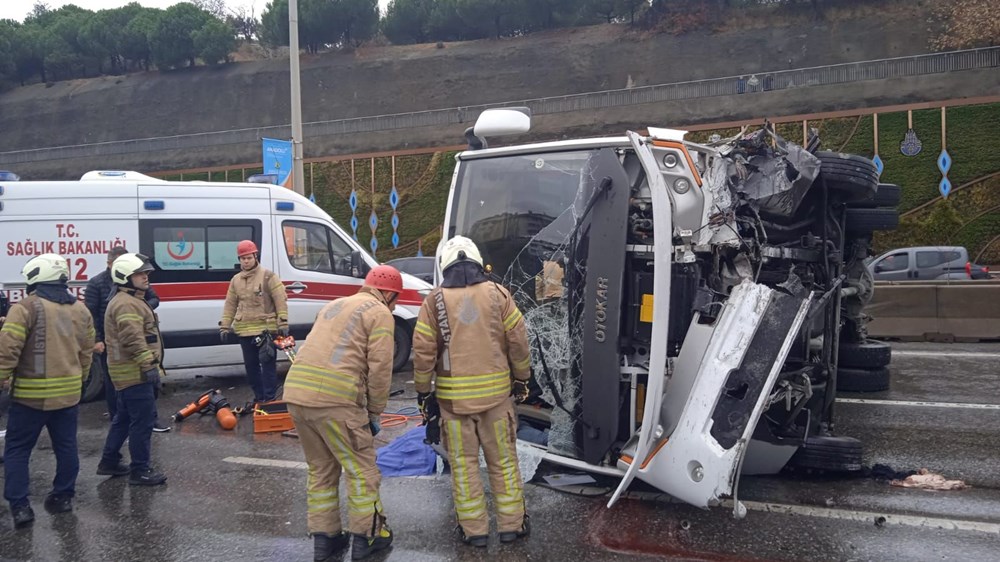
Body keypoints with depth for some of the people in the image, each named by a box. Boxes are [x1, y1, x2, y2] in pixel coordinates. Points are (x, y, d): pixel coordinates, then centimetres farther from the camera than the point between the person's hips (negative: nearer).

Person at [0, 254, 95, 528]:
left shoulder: (26, 308, -13)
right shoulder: (80, 310, 7)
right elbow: (86, 352, 13)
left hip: (31, 394, -5)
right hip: (69, 393, 5)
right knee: (66, 446, 15)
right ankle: (64, 496, 23)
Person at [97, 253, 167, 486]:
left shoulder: (132, 300, 19)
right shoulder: (126, 304, -18)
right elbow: (133, 340, -27)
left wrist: (150, 365, 25)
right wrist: (149, 365, -24)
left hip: (129, 372, 11)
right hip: (135, 373, -11)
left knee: (124, 418, 20)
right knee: (142, 421, -6)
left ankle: (109, 462, 30)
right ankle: (140, 471, 0)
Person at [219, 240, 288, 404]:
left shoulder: (268, 276, -5)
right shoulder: (236, 280, 12)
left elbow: (281, 301, -7)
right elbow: (230, 305, 16)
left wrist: (283, 324, -12)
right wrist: (225, 327, 11)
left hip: (265, 328, -6)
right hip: (244, 331, 6)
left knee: (268, 363, -5)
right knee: (251, 365, 11)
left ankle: (269, 398, -1)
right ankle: (259, 397, 22)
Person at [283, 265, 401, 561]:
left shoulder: (334, 305, 26)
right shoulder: (379, 314, 3)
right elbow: (379, 368, -6)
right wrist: (375, 412, 6)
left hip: (296, 393, 8)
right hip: (335, 399, -7)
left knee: (321, 470, 20)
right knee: (361, 469, 8)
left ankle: (324, 537, 25)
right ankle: (367, 536, 17)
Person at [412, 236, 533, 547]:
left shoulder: (434, 300, -3)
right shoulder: (497, 294, -2)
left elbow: (423, 351, -3)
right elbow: (518, 341, 0)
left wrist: (423, 390, 8)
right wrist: (522, 378, 14)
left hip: (454, 396, -1)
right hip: (495, 392, 1)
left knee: (464, 463, 10)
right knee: (503, 460, 12)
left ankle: (474, 529, 15)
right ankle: (511, 524, 20)